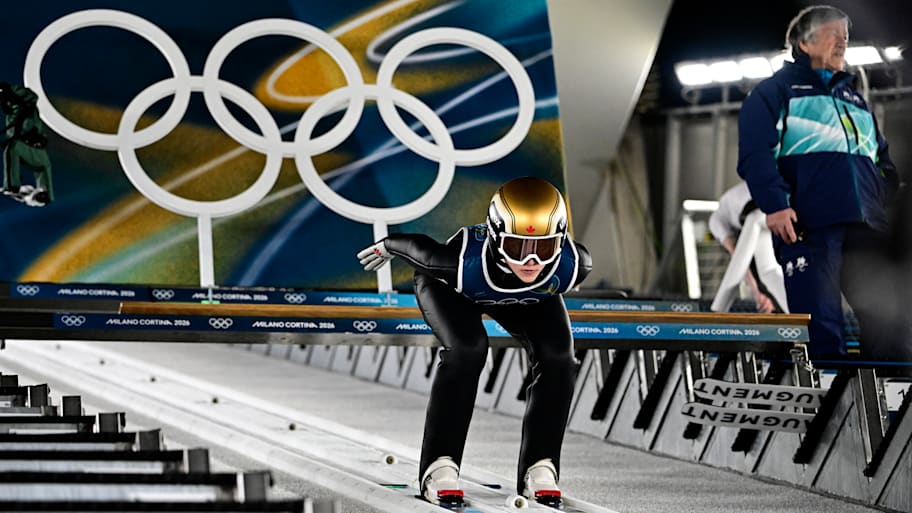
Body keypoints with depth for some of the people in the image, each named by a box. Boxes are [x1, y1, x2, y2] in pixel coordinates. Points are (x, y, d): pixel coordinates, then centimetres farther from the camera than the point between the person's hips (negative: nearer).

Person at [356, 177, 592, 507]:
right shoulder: (462, 262, -45)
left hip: (532, 296, 3)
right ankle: (440, 467, -20)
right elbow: (415, 246, -24)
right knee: (466, 349, -30)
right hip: (449, 286, -3)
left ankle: (539, 467, -7)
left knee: (557, 358, -19)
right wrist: (386, 247, -1)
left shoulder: (573, 265, -38)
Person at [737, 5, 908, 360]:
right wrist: (774, 204, -16)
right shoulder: (775, 91, 10)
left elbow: (882, 160, 33)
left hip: (867, 226, 6)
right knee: (821, 337, -11)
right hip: (808, 224, -6)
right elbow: (755, 154, -3)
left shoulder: (853, 98, 30)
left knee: (891, 330, -1)